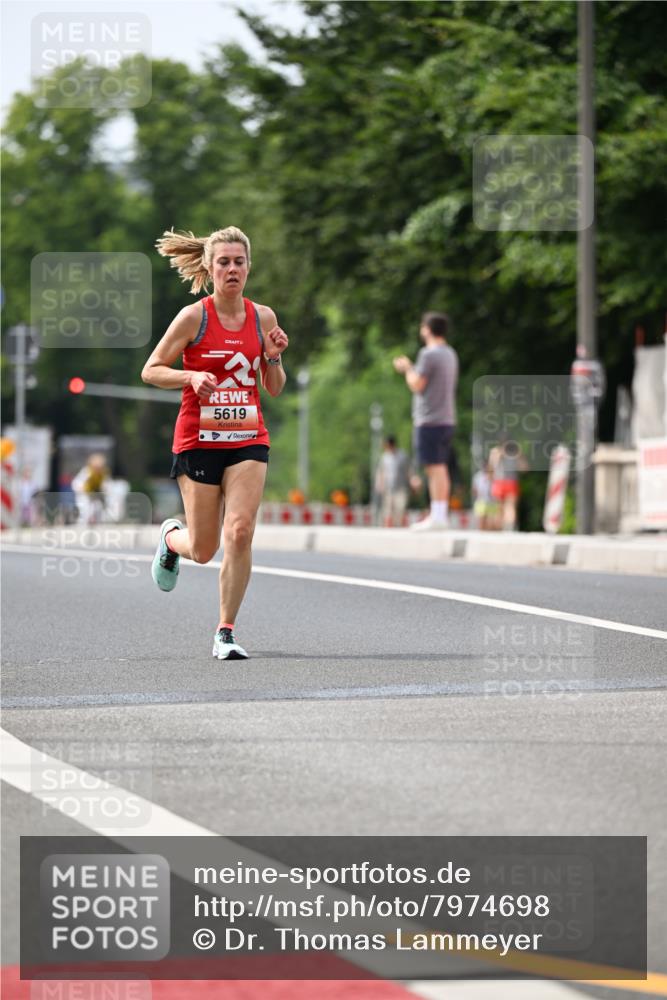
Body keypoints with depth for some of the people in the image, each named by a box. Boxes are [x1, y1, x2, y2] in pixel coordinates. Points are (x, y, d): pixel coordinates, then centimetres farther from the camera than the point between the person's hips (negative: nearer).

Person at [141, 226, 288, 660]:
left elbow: (274, 388, 12)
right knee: (203, 550, 4)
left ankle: (226, 632, -3)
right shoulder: (193, 317, -7)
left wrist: (274, 358, -8)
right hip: (198, 440, -2)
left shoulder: (263, 317, 4)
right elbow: (151, 371, -3)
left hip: (248, 440, 2)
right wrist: (192, 376, -19)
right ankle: (171, 535, 41)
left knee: (240, 533, -15)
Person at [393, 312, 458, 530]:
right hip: (447, 420, 9)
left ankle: (437, 515, -10)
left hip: (430, 421, -9)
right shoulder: (450, 354, 15)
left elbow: (417, 385, -14)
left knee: (435, 467, -9)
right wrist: (410, 369, 26)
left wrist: (407, 368, 3)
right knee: (441, 468, 11)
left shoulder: (429, 354, -13)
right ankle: (441, 515, 14)